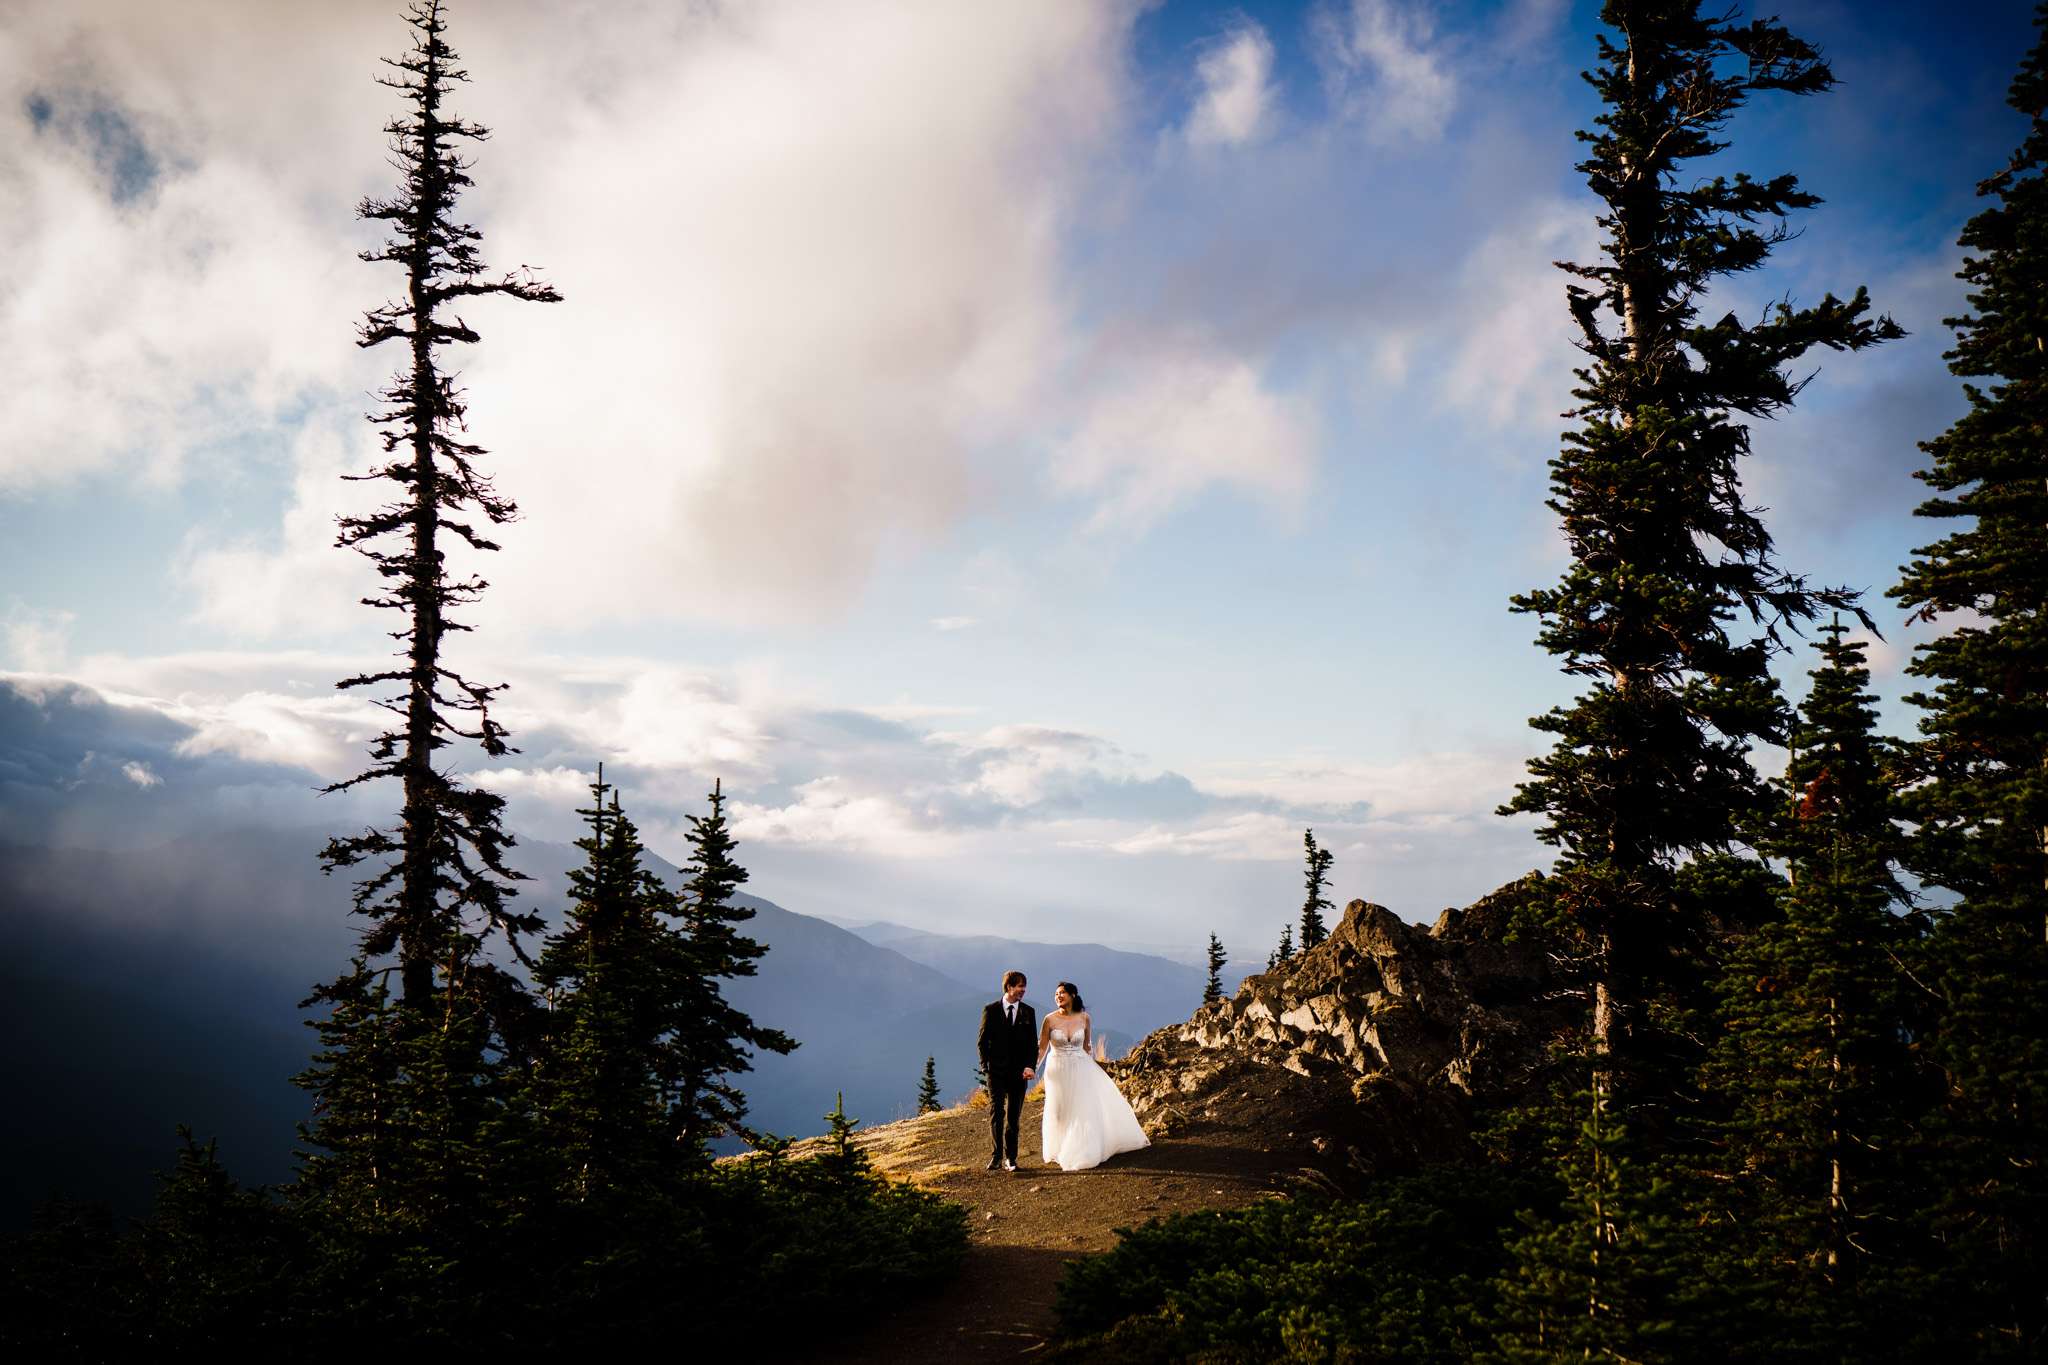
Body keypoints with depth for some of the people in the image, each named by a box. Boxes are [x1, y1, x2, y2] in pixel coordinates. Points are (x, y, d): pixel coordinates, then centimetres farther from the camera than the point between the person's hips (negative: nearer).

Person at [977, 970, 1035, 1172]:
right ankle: (996, 1157, -10)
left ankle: (1010, 1158, 10)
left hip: (1019, 1072, 2)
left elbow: (1033, 1042, 6)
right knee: (996, 1112, -9)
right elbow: (982, 1041, 4)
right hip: (996, 1070, -2)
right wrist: (986, 1065, -5)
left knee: (1014, 1117, 5)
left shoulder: (1028, 1012, 7)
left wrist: (1030, 1066, -7)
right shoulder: (990, 1010, 1)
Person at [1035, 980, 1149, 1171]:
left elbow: (1086, 1046, 7)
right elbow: (1042, 1048, -7)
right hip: (1058, 1070, -1)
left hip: (1081, 1069, 1)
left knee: (1087, 1109, 6)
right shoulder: (1050, 1019, -11)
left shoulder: (1084, 1018, -5)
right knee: (1060, 1112, 9)